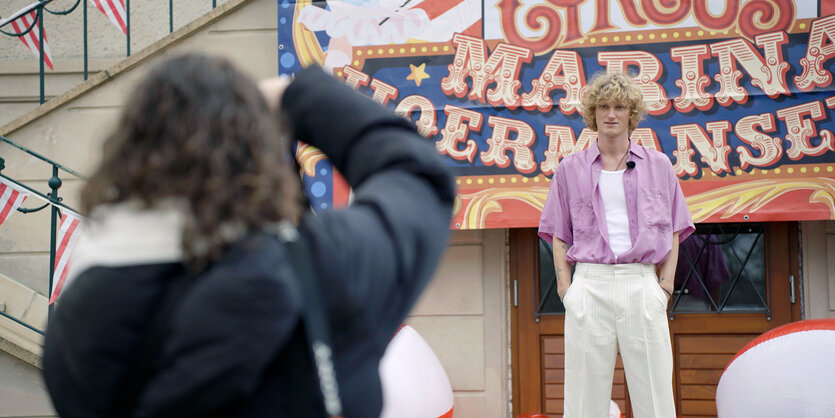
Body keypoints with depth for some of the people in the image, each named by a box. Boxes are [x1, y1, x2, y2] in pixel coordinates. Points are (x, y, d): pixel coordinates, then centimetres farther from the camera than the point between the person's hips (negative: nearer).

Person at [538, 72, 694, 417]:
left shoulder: (658, 166, 12)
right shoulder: (570, 169, 11)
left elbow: (673, 233, 12)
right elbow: (559, 236, 11)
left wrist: (665, 286, 1)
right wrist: (566, 290, 0)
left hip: (643, 285, 0)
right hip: (589, 285, 0)